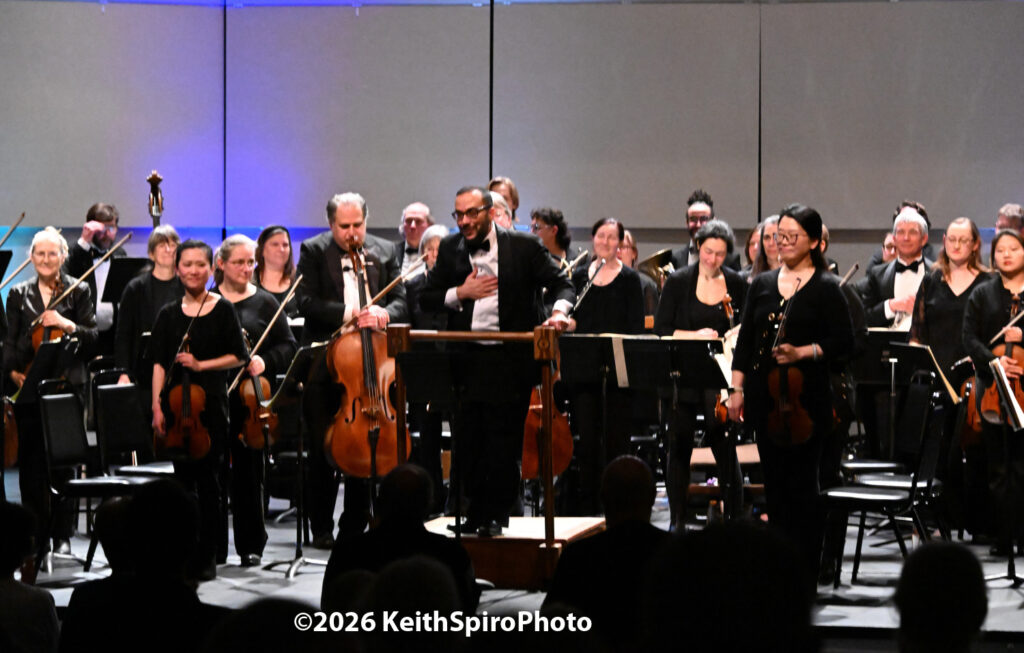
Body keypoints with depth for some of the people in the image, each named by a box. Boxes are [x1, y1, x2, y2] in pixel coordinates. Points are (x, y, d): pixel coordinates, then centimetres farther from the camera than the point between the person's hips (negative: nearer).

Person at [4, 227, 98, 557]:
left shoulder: (78, 291, 6)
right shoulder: (19, 294, 11)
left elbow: (92, 338, 0)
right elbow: (10, 342, 9)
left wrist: (68, 325, -17)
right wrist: (12, 370, -8)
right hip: (28, 387, 2)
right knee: (31, 461, 3)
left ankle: (62, 534, 6)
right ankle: (36, 534, 9)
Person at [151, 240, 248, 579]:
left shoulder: (223, 309, 1)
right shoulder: (168, 314, 9)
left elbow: (238, 356, 0)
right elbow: (159, 363, 5)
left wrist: (201, 364, -11)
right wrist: (157, 406, -4)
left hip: (210, 402, -2)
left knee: (206, 476, -2)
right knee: (183, 475, 5)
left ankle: (208, 555, 4)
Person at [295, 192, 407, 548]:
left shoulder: (385, 252, 9)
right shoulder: (313, 251, 2)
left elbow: (401, 301, 3)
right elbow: (306, 301, -9)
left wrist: (385, 313, -20)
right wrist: (346, 314, -22)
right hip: (324, 365, -2)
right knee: (322, 449, 2)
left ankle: (354, 526, 15)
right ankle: (322, 528, 12)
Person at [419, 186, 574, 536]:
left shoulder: (524, 246, 0)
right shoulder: (450, 250, 9)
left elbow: (562, 283, 2)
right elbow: (426, 300, 10)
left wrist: (559, 312, -18)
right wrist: (460, 293, -7)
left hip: (510, 359, -3)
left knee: (503, 442, -3)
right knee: (469, 440, 6)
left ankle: (496, 516, 5)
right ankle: (475, 513, 15)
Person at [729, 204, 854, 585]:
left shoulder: (825, 289, -2)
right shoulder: (762, 285, 13)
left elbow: (843, 343, -6)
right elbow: (745, 340, 14)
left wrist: (802, 352, -18)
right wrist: (737, 388, 7)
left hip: (805, 399, -5)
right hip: (764, 396, 5)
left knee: (801, 485, -4)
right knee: (774, 483, 8)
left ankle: (806, 572, 4)